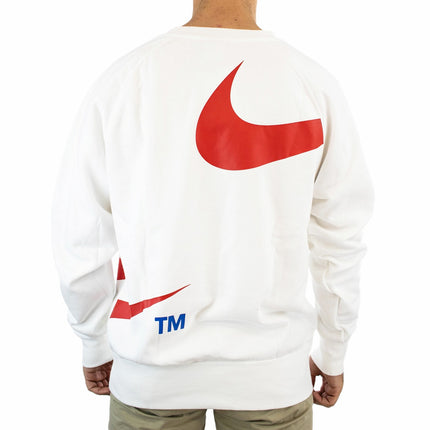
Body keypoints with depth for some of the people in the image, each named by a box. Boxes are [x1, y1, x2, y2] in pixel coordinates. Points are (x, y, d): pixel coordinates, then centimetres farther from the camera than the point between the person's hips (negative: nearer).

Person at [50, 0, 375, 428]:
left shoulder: (122, 78, -11)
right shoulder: (317, 85, -9)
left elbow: (78, 242, -6)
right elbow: (340, 243, -4)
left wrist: (94, 346, 11)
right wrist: (333, 355, 12)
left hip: (153, 358, 1)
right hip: (271, 369, 1)